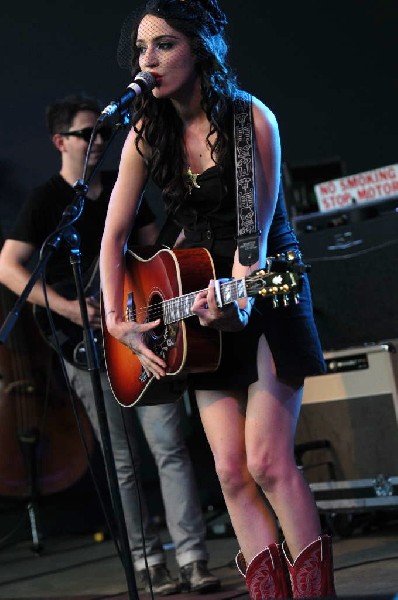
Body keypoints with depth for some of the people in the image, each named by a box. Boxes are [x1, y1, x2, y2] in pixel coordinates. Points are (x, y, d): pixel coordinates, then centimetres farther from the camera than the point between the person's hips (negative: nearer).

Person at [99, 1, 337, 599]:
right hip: (197, 297, 5)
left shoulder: (252, 120, -14)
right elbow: (114, 235, 2)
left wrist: (237, 292, -36)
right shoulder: (148, 135, -1)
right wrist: (116, 320, -7)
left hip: (266, 293, -5)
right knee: (231, 470, -1)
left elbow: (256, 230, -18)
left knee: (267, 461, -13)